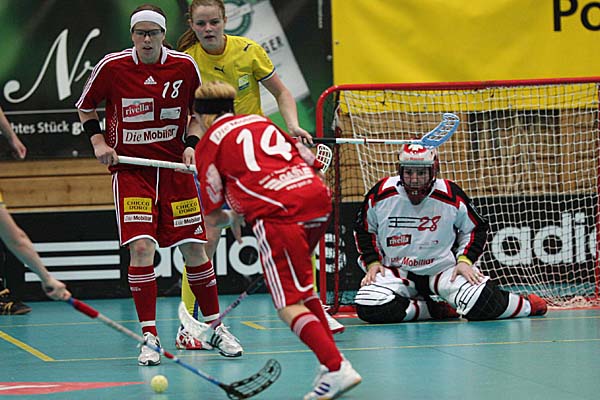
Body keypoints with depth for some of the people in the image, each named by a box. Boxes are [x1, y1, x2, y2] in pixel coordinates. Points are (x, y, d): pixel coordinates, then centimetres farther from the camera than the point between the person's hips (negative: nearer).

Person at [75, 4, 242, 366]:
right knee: (141, 248, -15)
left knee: (194, 248, 1)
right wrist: (98, 142, -4)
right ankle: (149, 337, -6)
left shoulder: (185, 66, -4)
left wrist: (191, 144, -3)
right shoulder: (112, 67, -7)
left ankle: (216, 329, 17)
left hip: (175, 166, 1)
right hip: (130, 169, -1)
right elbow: (86, 107, 9)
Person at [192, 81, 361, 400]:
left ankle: (337, 368, -23)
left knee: (289, 306, -6)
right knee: (301, 286, 24)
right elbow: (312, 163, 28)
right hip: (318, 198, 7)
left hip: (278, 212, -7)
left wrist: (233, 218, 39)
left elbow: (212, 218, 14)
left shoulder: (209, 143, 14)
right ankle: (330, 360, 17)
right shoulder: (263, 121, 29)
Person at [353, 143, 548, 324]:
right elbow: (363, 229, 8)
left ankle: (527, 304, 9)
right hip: (396, 270, 2)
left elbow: (477, 228, 4)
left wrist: (465, 260, -8)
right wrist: (372, 262, -2)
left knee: (482, 304, -25)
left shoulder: (451, 196, -12)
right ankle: (431, 309, -5)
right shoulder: (381, 195, -10)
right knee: (369, 308, -26)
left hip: (444, 268, -2)